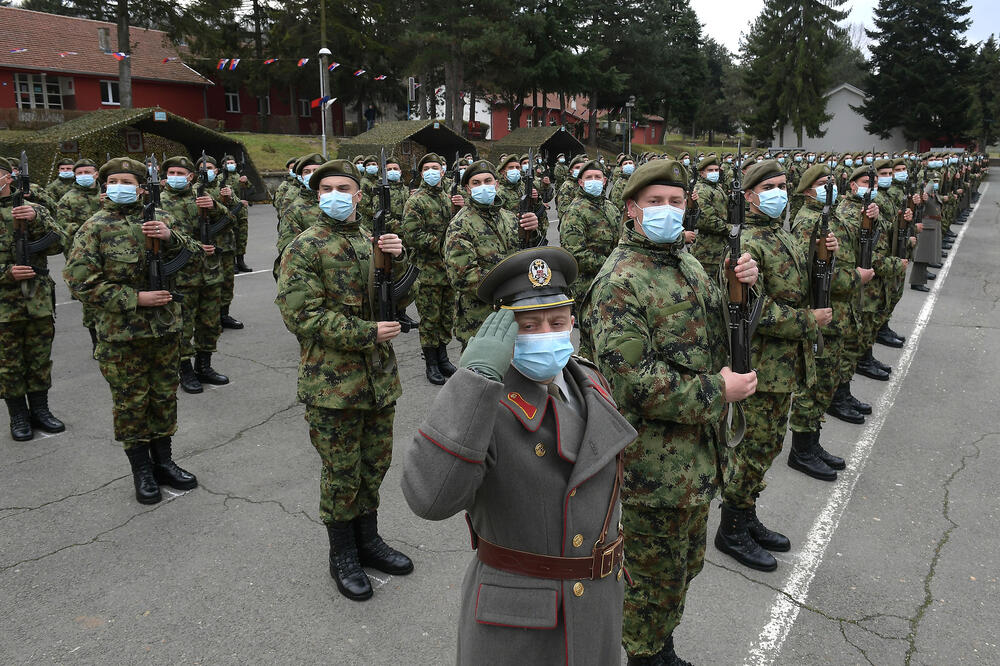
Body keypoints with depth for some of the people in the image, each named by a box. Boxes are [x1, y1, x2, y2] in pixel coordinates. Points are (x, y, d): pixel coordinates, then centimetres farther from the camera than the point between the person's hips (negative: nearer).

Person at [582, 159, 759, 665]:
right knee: (656, 572, 10)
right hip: (656, 465, -9)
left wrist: (741, 288, -3)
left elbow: (719, 333, 17)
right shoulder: (618, 282, -19)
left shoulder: (686, 262, 10)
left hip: (701, 453, 9)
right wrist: (717, 391, -20)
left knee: (686, 563, 25)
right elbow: (632, 381, -25)